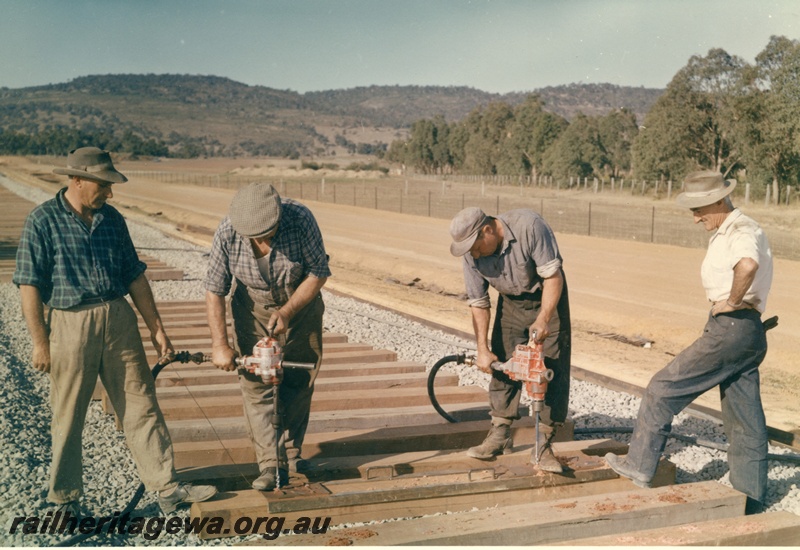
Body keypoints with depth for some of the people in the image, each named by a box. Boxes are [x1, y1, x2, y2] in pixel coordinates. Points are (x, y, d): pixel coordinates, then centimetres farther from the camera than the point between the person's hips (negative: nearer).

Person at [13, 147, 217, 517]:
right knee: (68, 417, 7)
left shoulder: (112, 219, 9)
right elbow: (29, 284, -7)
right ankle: (66, 500, 23)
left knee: (142, 406, 5)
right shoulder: (43, 221, -5)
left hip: (119, 319, 4)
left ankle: (166, 488, 11)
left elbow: (134, 276, 13)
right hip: (71, 324, -4)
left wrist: (156, 327, 12)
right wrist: (39, 342, -10)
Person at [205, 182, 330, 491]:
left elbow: (319, 273, -17)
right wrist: (220, 344, -19)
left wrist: (287, 312, -23)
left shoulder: (300, 219, -27)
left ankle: (290, 452, 20)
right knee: (256, 384, -8)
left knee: (299, 383, 4)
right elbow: (214, 290, -16)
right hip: (253, 312, 0)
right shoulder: (227, 233, -24)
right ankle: (271, 465, -5)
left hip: (300, 306, 0)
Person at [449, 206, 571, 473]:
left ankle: (542, 445, -6)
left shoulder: (529, 226, -33)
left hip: (548, 299, -3)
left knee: (553, 368, -9)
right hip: (511, 302, 4)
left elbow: (553, 276, -27)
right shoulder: (472, 255, -19)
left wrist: (542, 320, -34)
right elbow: (479, 303, -8)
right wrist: (483, 350, -12)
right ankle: (499, 434, 11)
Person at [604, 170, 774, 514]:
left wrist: (732, 301, -22)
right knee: (745, 421, 12)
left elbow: (747, 266, -36)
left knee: (664, 387, -2)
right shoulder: (725, 234, 19)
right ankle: (750, 501, 19)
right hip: (747, 334, 10)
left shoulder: (742, 231, -13)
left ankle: (640, 465, 7)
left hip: (732, 328, -10)